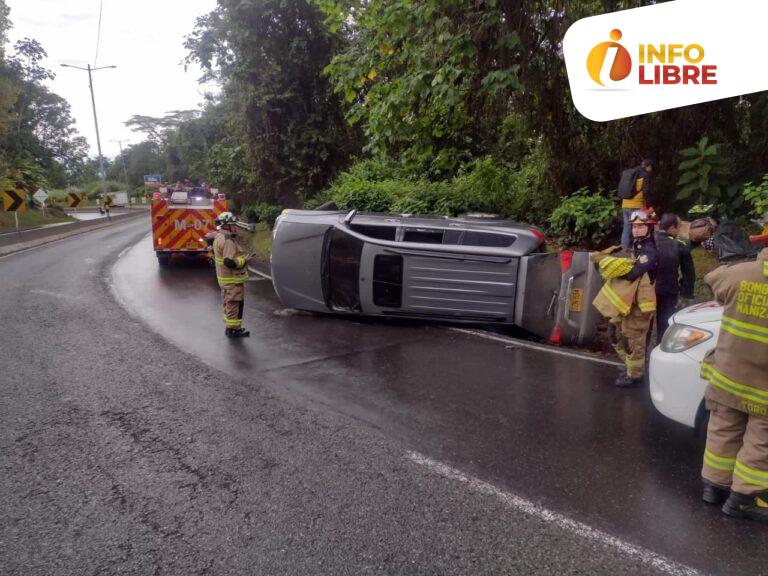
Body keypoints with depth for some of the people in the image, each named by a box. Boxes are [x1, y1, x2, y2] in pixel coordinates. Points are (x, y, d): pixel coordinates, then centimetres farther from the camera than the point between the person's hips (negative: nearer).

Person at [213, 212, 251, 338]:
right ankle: (233, 329, 4)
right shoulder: (227, 241, -22)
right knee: (235, 304, -3)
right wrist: (244, 260, -15)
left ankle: (230, 327, 30)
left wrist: (241, 258, 13)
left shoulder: (219, 238, 12)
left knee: (228, 303, 19)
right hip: (232, 280, -11)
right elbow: (230, 262, -29)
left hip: (224, 278, 11)